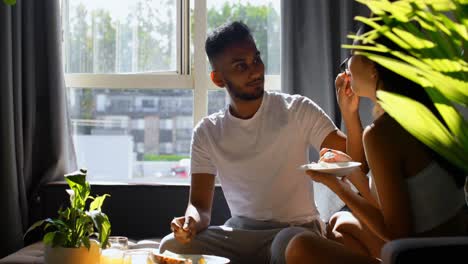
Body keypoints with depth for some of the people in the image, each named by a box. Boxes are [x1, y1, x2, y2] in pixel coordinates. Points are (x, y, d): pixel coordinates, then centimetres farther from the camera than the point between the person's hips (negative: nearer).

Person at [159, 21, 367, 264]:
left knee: (289, 244, -38)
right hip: (238, 234, 3)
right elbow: (200, 205, 1)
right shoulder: (207, 133, 4)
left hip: (295, 229, -2)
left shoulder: (297, 111, -3)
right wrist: (191, 222, -24)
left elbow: (355, 165, -12)